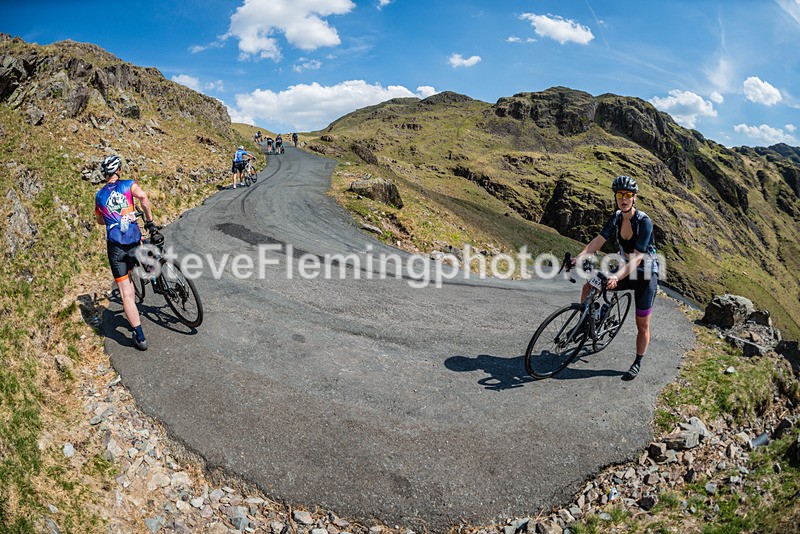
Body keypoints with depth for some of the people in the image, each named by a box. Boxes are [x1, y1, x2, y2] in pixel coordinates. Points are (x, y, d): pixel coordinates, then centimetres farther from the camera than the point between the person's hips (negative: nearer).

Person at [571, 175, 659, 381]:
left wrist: (617, 277, -44)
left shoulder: (644, 222, -25)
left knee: (642, 325, 4)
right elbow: (599, 240, -13)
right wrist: (579, 258, -29)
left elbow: (638, 257, -31)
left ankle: (638, 363, 22)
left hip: (646, 275, -6)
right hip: (626, 271, 6)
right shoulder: (616, 218, -5)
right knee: (589, 286, -10)